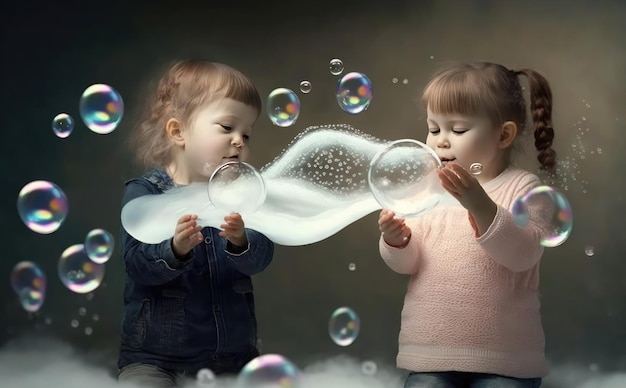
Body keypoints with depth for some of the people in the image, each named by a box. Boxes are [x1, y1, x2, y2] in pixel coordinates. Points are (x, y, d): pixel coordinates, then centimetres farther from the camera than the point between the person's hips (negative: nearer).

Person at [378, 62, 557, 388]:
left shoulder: (522, 188, -3)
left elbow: (524, 254, -18)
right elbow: (406, 263, 5)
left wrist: (479, 205, -31)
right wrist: (396, 241, -18)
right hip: (431, 352, 3)